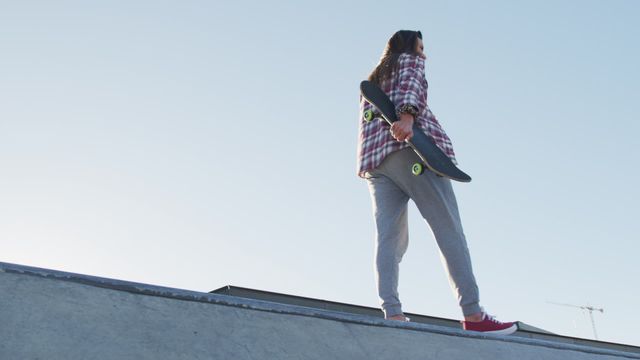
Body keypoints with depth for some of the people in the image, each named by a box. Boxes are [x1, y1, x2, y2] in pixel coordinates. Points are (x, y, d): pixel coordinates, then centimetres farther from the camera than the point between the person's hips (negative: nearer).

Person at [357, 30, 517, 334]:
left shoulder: (371, 81, 37)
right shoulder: (409, 61, 17)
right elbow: (412, 85, -4)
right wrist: (407, 116, -21)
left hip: (374, 159, 7)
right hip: (411, 146, -7)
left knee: (388, 238, -7)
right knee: (449, 229, -11)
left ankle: (392, 314, -23)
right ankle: (473, 314, -18)